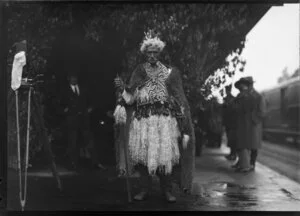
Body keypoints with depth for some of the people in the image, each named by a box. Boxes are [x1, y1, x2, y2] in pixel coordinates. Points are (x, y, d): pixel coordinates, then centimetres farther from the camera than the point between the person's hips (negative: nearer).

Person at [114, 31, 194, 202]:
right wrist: (123, 88, -12)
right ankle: (145, 189, 12)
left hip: (164, 119, -1)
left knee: (164, 153, -7)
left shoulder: (170, 72, 8)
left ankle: (167, 189, 8)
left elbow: (179, 98, 9)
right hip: (142, 119, 1)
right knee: (141, 153, -3)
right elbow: (131, 98, 6)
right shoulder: (139, 72, 10)